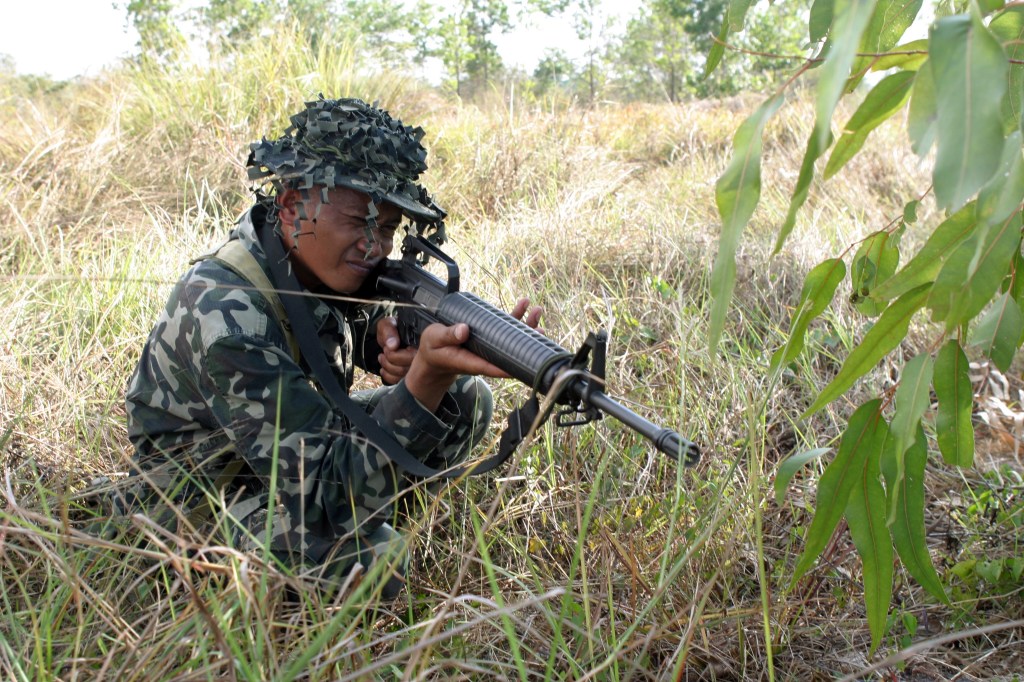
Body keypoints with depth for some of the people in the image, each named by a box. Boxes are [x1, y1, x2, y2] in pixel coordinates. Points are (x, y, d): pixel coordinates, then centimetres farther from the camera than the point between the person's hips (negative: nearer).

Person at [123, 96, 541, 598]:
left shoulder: (331, 266, -9)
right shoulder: (224, 316, -33)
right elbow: (332, 486, -34)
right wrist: (428, 374, -47)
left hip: (304, 445, 7)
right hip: (212, 499, -7)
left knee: (465, 398, -2)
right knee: (371, 556, -35)